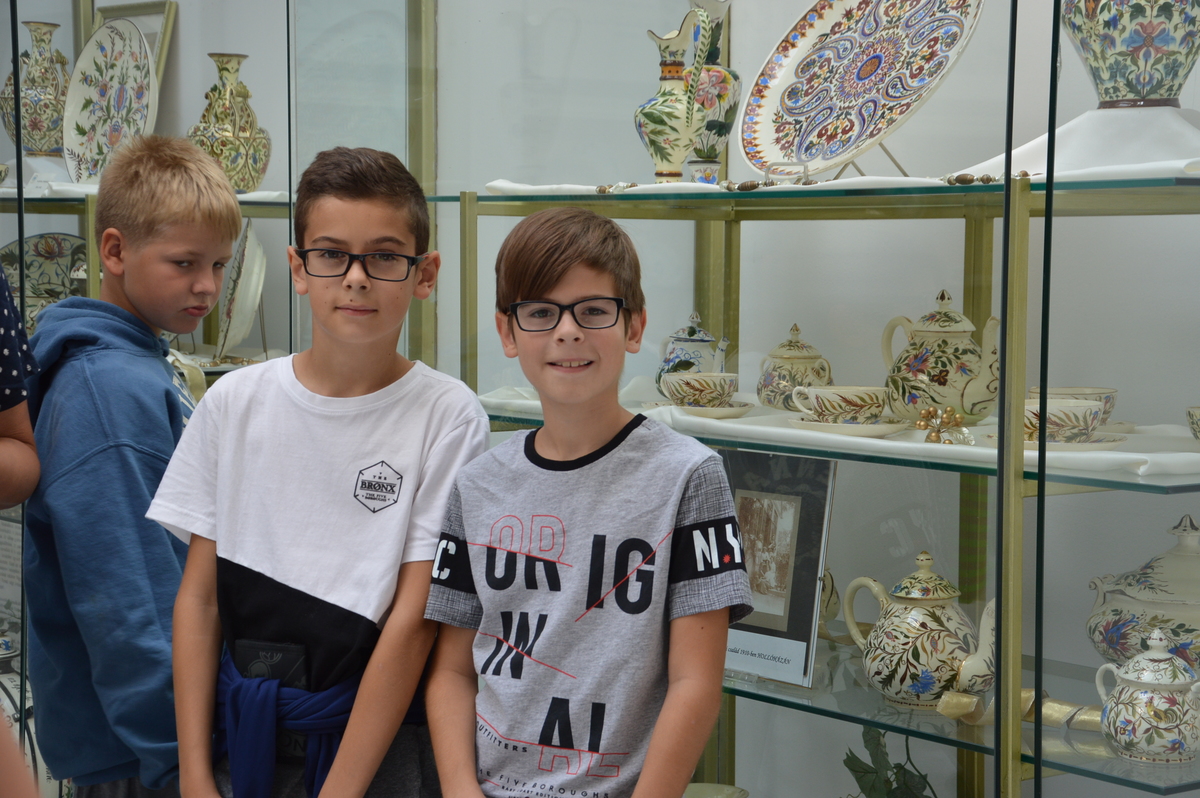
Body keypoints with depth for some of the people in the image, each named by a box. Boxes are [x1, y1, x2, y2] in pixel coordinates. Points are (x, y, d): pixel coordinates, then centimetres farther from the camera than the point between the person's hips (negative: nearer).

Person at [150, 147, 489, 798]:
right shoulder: (234, 403, -1)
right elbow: (199, 597, 1)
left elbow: (413, 622, -13)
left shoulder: (446, 415, -11)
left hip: (381, 743, -2)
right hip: (243, 735, 3)